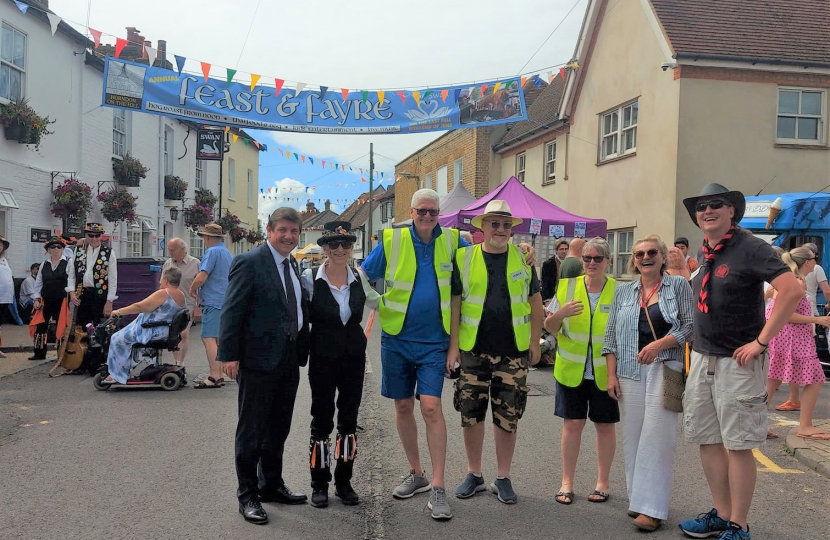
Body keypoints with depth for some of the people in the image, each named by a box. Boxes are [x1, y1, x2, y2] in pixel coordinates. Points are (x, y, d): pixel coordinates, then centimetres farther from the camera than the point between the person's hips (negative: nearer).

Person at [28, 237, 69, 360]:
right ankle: (39, 353, 20)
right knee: (41, 326, 7)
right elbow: (38, 283, 11)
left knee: (61, 327, 2)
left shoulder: (67, 264, -3)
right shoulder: (44, 265, 9)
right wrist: (36, 299, 4)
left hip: (61, 301, -4)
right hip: (45, 301, 4)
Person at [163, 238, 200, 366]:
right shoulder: (167, 263, 10)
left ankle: (180, 363, -5)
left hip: (187, 304, -4)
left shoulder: (195, 263, -4)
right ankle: (177, 362, 18)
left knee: (184, 334, -10)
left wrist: (198, 306, -7)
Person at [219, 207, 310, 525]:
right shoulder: (249, 262, -10)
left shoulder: (293, 265, 13)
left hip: (289, 359, 8)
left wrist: (301, 350, 8)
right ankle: (247, 495, 17)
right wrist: (229, 355, -17)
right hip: (259, 358, -7)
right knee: (252, 430, 4)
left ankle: (271, 485, 32)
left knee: (279, 428, 17)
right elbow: (232, 311, -14)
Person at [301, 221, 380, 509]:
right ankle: (319, 484, 19)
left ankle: (344, 482, 23)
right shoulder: (310, 278, -7)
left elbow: (380, 302, 19)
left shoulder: (359, 279, 3)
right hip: (323, 357, -3)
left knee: (349, 419, 9)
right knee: (321, 419, 4)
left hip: (354, 356, 3)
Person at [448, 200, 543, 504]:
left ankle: (503, 478, 21)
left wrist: (535, 342, 6)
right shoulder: (465, 258, 1)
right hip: (473, 351, 0)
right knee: (470, 414, 7)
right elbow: (454, 304, 1)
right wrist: (453, 345, -4)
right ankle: (474, 475, 25)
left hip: (513, 352, 0)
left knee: (507, 417, 6)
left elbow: (536, 303, 10)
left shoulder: (523, 258, 5)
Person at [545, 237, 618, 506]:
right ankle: (567, 481, 17)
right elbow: (550, 327, 6)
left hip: (605, 371, -1)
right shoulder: (567, 286, 3)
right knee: (572, 423, 5)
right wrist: (560, 314, -15)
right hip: (572, 369, 1)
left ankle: (603, 482, 23)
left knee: (605, 425, 9)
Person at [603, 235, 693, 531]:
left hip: (665, 369, -3)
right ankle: (637, 499, 16)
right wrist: (611, 375, 4)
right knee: (632, 437, 5)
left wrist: (659, 344, -16)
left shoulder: (678, 285, 4)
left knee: (656, 438, -7)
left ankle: (652, 508, -2)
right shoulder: (623, 291, 13)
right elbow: (611, 335, 11)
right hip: (630, 372, 4)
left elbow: (690, 326, -2)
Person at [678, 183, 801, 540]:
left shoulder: (749, 248, -11)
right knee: (708, 440, 12)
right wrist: (698, 348, 13)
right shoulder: (705, 253, 11)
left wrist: (761, 341, -19)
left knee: (738, 444, 0)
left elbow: (793, 290, -21)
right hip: (701, 359, 7)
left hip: (737, 362, -7)